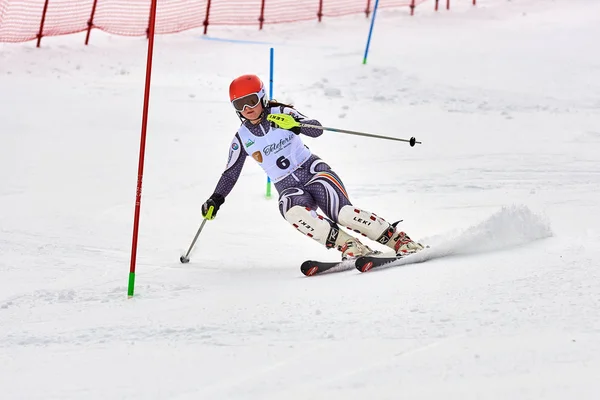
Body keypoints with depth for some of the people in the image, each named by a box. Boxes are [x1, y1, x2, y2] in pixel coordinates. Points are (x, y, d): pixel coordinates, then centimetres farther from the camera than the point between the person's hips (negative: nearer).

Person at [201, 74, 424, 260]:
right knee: (294, 212, -35)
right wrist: (215, 200, 12)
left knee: (343, 214, -25)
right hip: (288, 188, 2)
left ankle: (400, 241, -17)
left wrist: (296, 124, -34)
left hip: (312, 170, -2)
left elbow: (317, 130, -15)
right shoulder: (242, 139, 6)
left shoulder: (281, 114, -2)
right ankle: (350, 247, -35)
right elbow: (231, 173, 19)